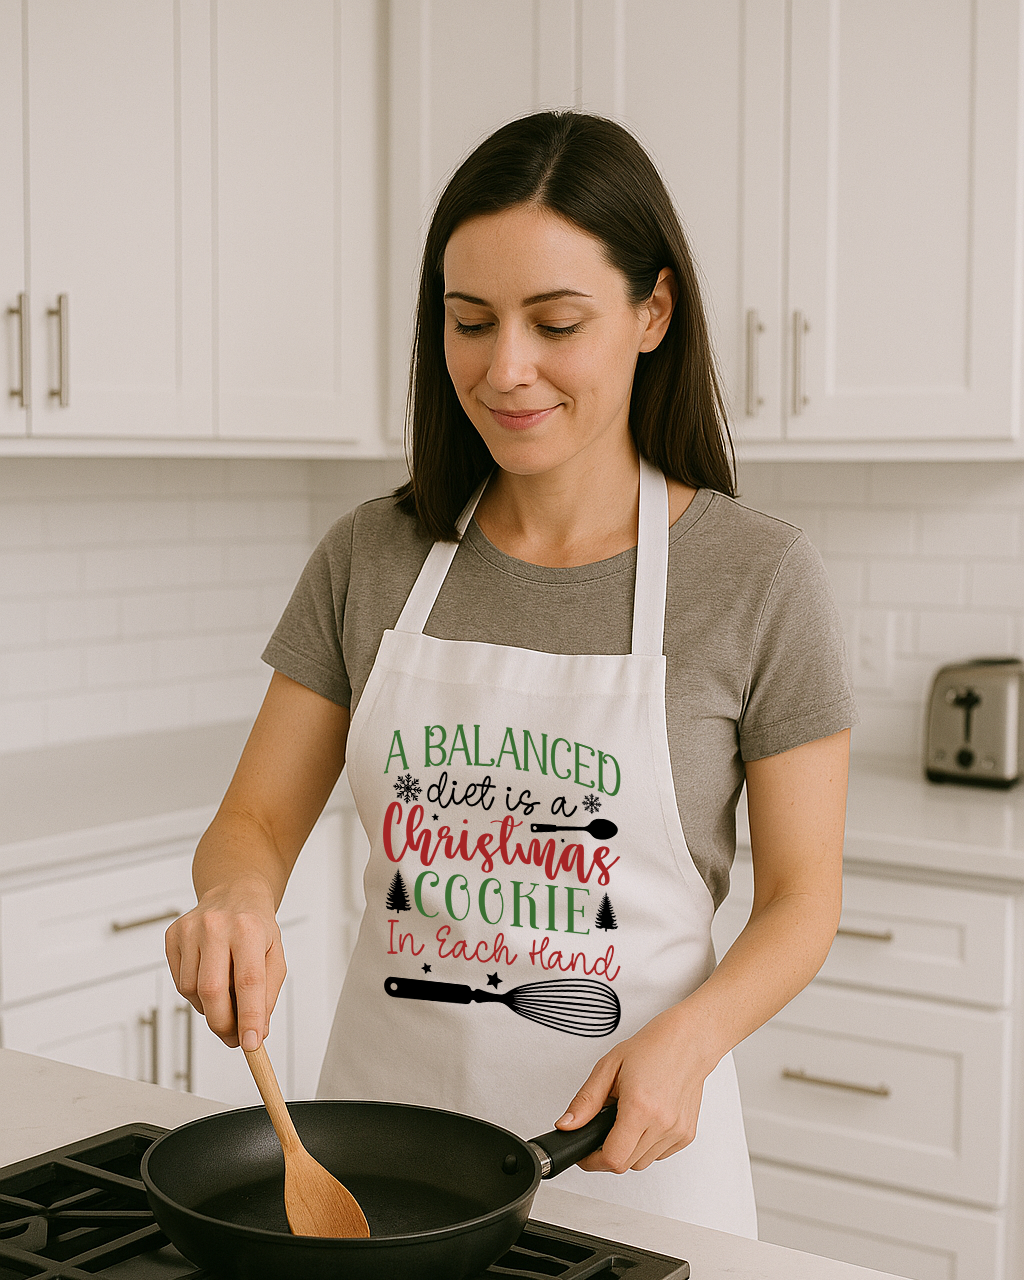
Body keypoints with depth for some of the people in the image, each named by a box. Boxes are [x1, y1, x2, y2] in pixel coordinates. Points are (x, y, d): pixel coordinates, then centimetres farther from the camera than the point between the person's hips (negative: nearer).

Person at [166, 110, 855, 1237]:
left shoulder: (759, 578, -10)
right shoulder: (370, 558, -1)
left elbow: (800, 897, -4)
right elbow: (258, 818, 3)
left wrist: (684, 1039, -21)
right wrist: (237, 900, -19)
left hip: (628, 1145, -2)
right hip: (384, 1107, 3)